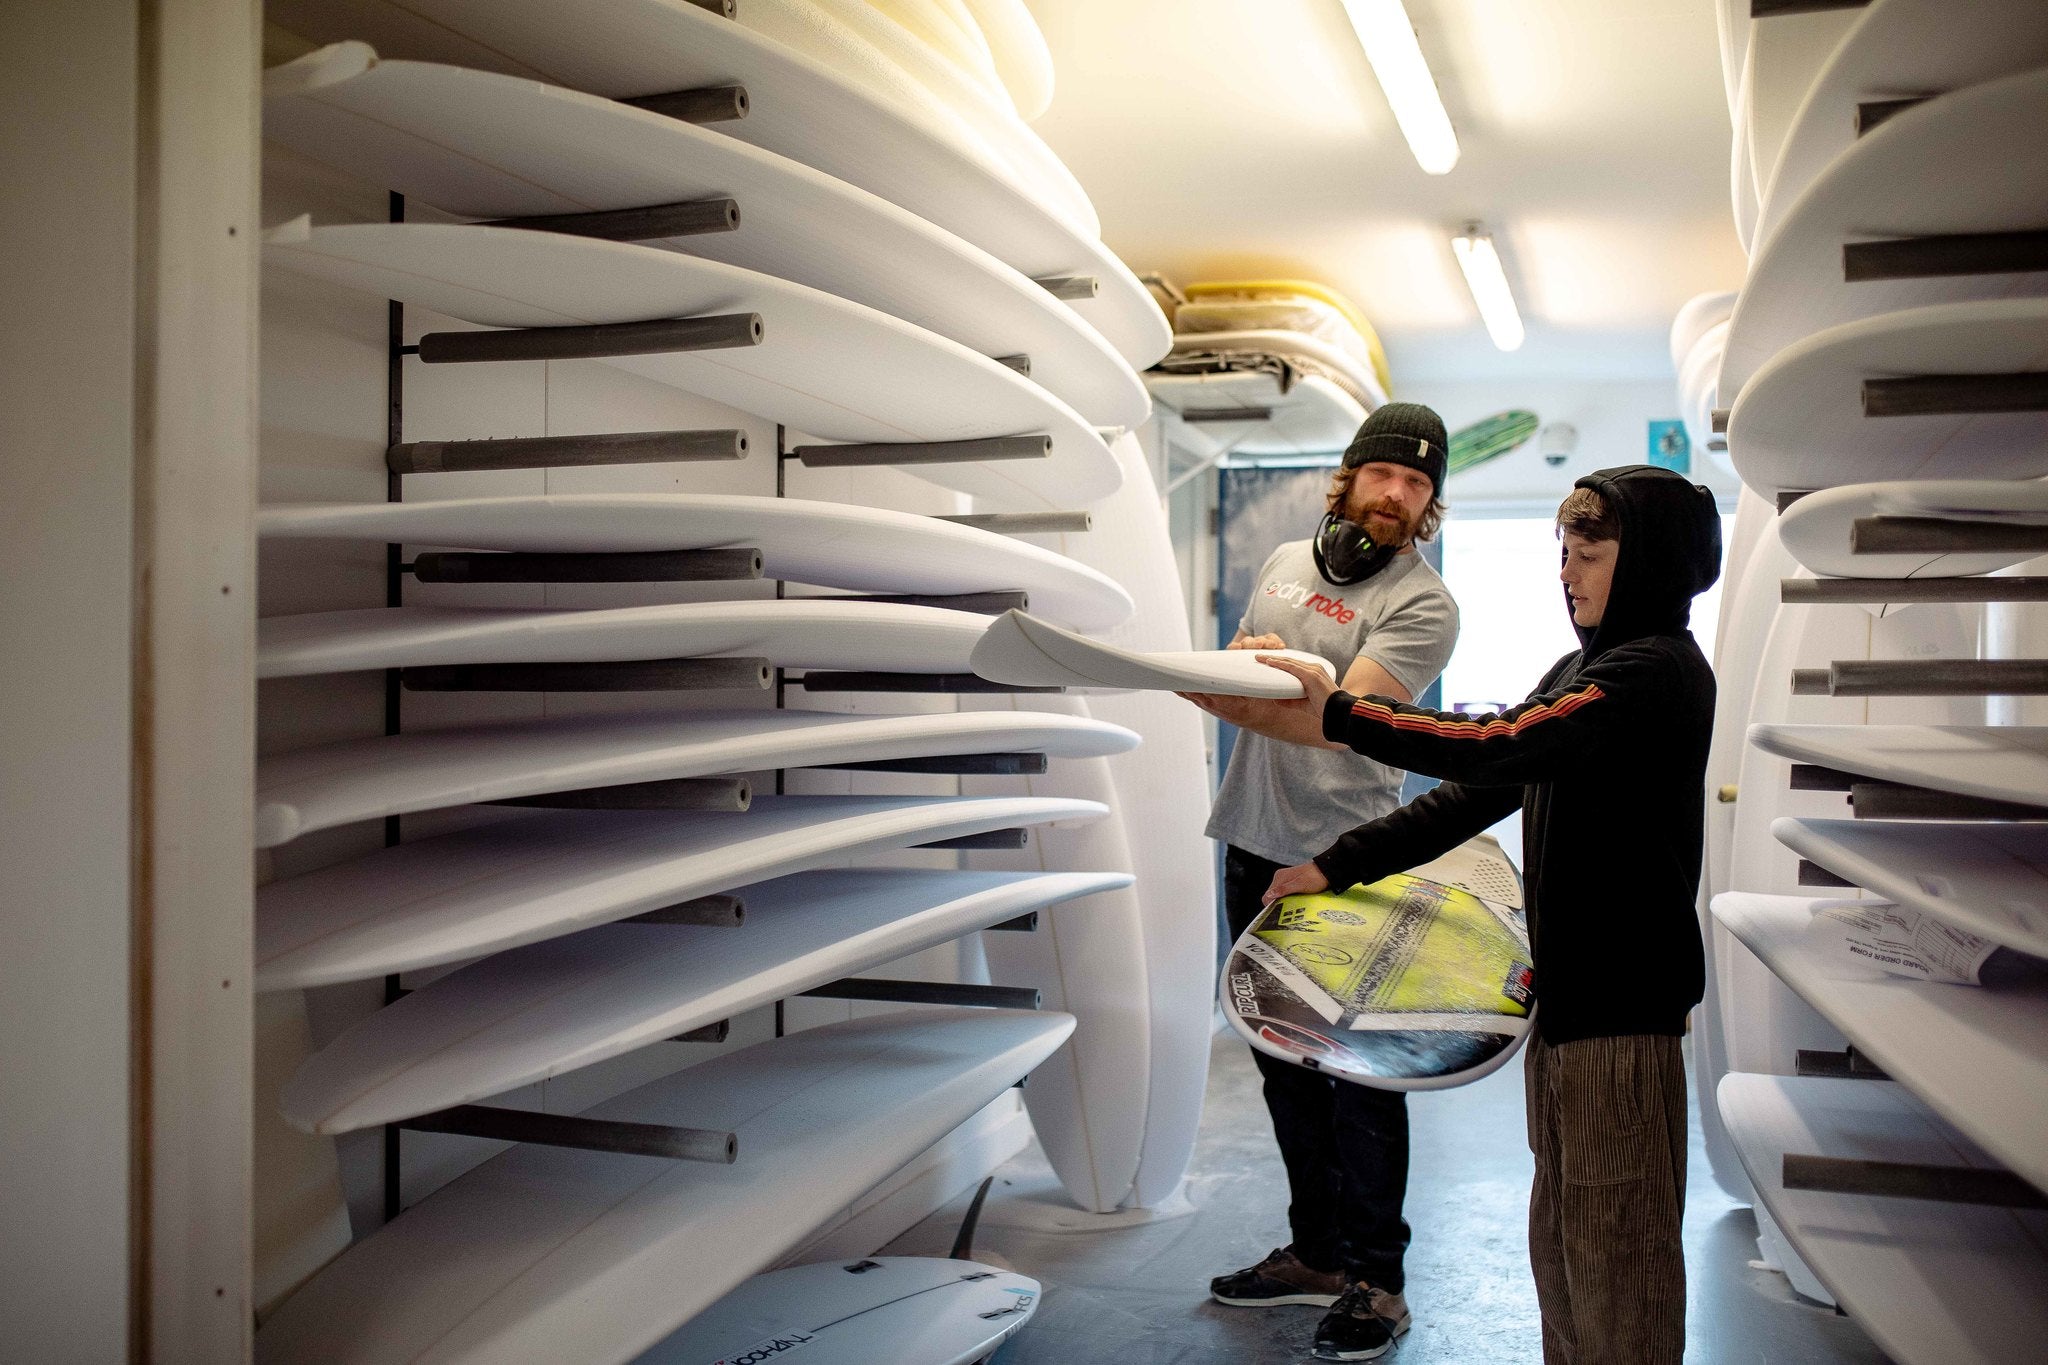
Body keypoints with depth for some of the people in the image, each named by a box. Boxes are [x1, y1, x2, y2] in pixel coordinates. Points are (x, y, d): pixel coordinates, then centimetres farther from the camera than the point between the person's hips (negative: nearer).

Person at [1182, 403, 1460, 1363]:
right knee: (1284, 1061, 14)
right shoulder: (1287, 562, 13)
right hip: (1253, 845, 7)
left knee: (1357, 1072, -1)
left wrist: (1239, 694, -33)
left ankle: (1375, 1280, 13)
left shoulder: (1424, 605, -8)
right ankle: (1317, 1253, 28)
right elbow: (1233, 681, 17)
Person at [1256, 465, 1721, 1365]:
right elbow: (1478, 793, 13)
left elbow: (1493, 751, -27)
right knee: (1559, 1245, 16)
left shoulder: (1658, 670, -14)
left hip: (1622, 999, -9)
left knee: (1614, 1254, -1)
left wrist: (1340, 714, -25)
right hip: (1565, 987, 9)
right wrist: (1339, 865, 7)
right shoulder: (1581, 671, 17)